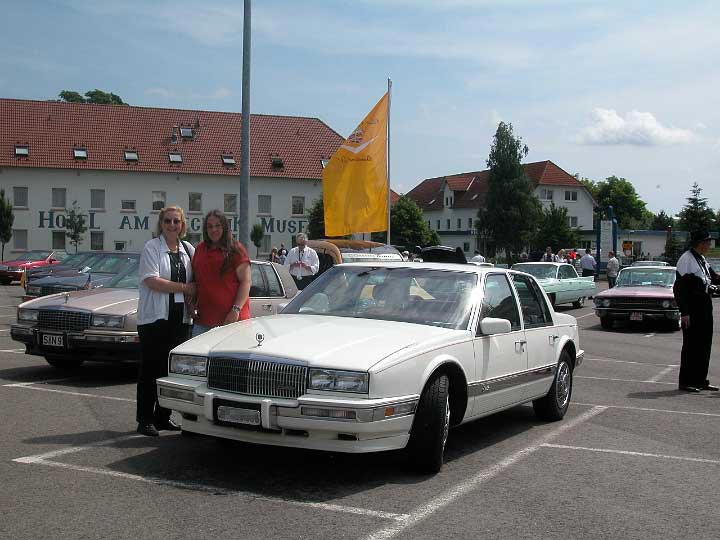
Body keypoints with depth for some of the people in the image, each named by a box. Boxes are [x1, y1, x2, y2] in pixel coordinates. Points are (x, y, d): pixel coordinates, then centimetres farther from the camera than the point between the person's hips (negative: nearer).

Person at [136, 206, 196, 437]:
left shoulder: (188, 249, 13)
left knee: (172, 368, 8)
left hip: (180, 318, 5)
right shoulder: (152, 248, -2)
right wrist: (184, 288, -12)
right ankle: (145, 420, 4)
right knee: (150, 369, -2)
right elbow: (151, 280, -13)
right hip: (154, 317, -5)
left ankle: (163, 417, 18)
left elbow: (196, 281, 19)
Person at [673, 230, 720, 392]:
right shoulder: (686, 259, -14)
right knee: (691, 344, -4)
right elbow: (679, 288, -18)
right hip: (692, 307, -9)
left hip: (705, 305, 9)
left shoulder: (702, 259, 14)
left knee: (705, 344, 12)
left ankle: (700, 380, 21)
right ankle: (685, 382, 4)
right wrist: (684, 312, -21)